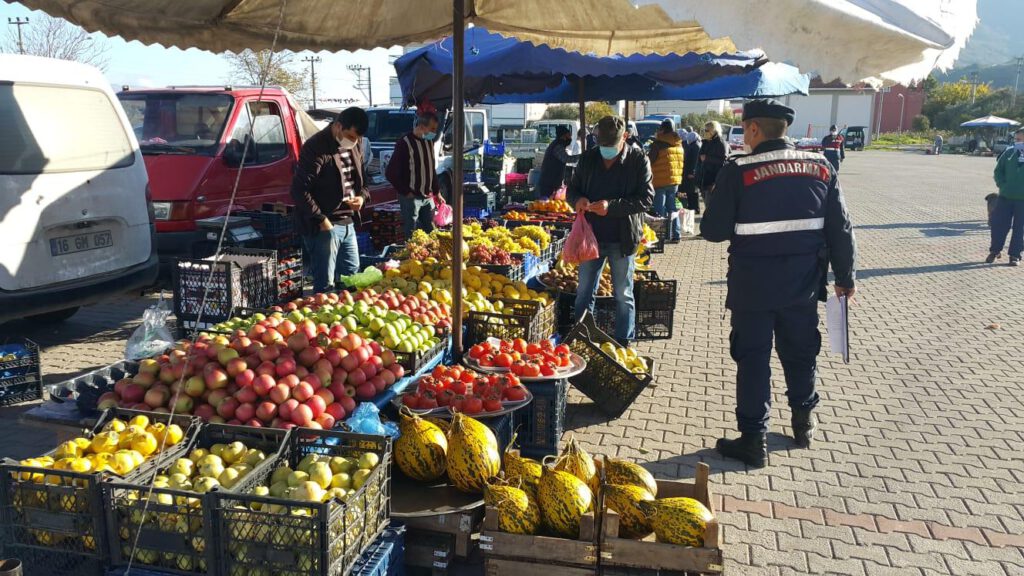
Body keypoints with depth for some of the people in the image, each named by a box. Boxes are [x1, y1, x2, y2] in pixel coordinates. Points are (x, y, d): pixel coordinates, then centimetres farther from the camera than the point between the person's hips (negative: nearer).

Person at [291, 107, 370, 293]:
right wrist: (321, 220, -19)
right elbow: (299, 190, -18)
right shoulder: (316, 147, -16)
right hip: (323, 225, -8)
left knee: (352, 277, 19)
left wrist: (362, 196, 1)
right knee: (325, 284, -2)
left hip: (348, 223, 8)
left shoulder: (356, 145, 8)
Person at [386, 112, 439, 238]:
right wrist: (406, 192, -12)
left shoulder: (429, 142, 8)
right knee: (411, 235, -1)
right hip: (411, 197, -7)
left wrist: (436, 191, 15)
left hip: (428, 196, 7)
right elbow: (391, 173, -15)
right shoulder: (405, 143, -14)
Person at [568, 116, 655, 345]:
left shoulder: (638, 160, -8)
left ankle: (623, 344, 21)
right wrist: (578, 199, -13)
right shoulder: (588, 158, 3)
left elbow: (646, 198, -13)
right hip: (591, 236, 4)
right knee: (584, 292, 12)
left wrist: (612, 206, -24)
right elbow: (572, 189, 12)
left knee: (623, 296, 9)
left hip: (622, 240, -3)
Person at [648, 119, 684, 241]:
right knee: (672, 208, 14)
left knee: (660, 210, 0)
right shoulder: (679, 144, 9)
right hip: (675, 180, 6)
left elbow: (650, 161, -10)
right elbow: (681, 163, 16)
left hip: (660, 181, -6)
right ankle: (676, 234, 14)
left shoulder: (658, 143, -13)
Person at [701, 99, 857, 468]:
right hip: (803, 285, 4)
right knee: (801, 354, 20)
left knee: (752, 359, 6)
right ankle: (804, 422, 37)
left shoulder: (738, 172, -13)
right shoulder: (820, 168, -1)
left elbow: (713, 230, -10)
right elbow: (840, 229, 2)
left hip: (753, 288, -4)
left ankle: (753, 440, 11)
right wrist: (845, 277, 12)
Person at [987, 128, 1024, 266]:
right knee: (998, 223, 4)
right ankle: (995, 250, 21)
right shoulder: (1009, 152, 3)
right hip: (1005, 196, 2)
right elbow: (998, 171, 8)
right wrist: (1002, 186, -5)